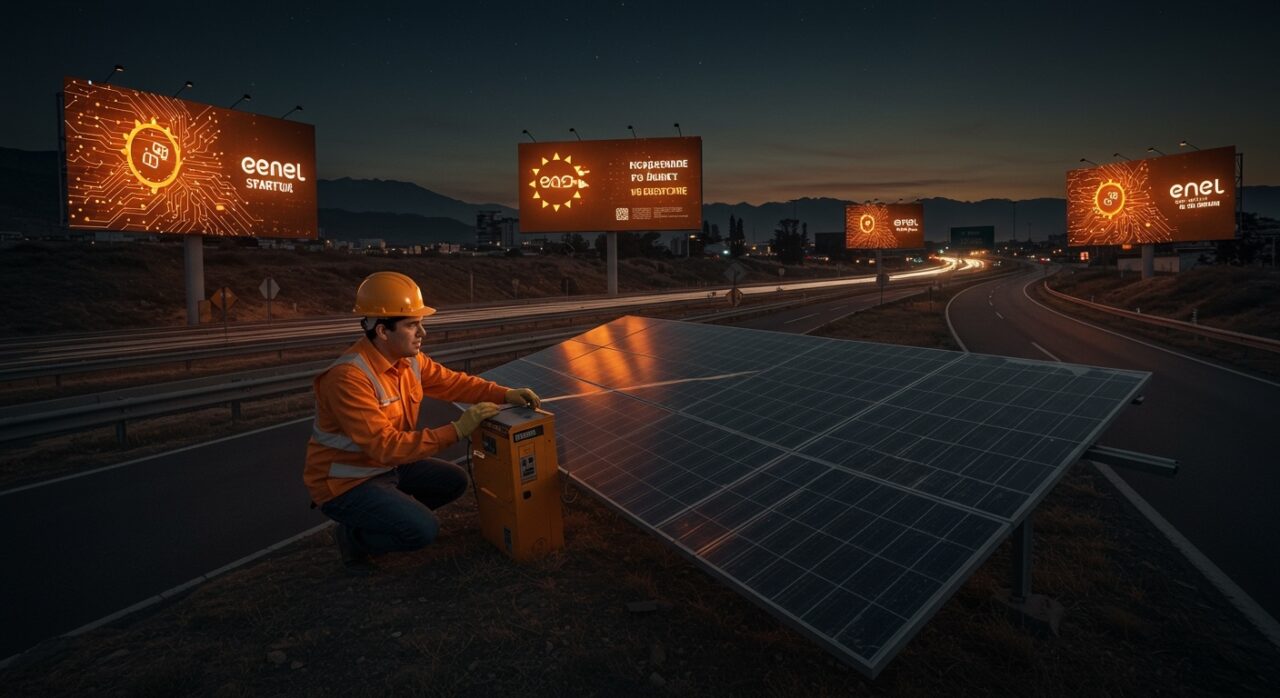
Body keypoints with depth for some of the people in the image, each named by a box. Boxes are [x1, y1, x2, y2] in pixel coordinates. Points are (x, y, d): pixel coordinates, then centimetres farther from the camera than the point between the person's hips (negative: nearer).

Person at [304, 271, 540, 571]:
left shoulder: (409, 358, -6)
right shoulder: (348, 377, -31)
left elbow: (452, 382, 2)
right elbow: (385, 446, -33)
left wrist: (505, 394, -12)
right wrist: (456, 431, -34)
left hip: (387, 466, 8)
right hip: (345, 482, -8)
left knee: (455, 481, 8)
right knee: (423, 530, -21)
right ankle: (354, 535, 5)